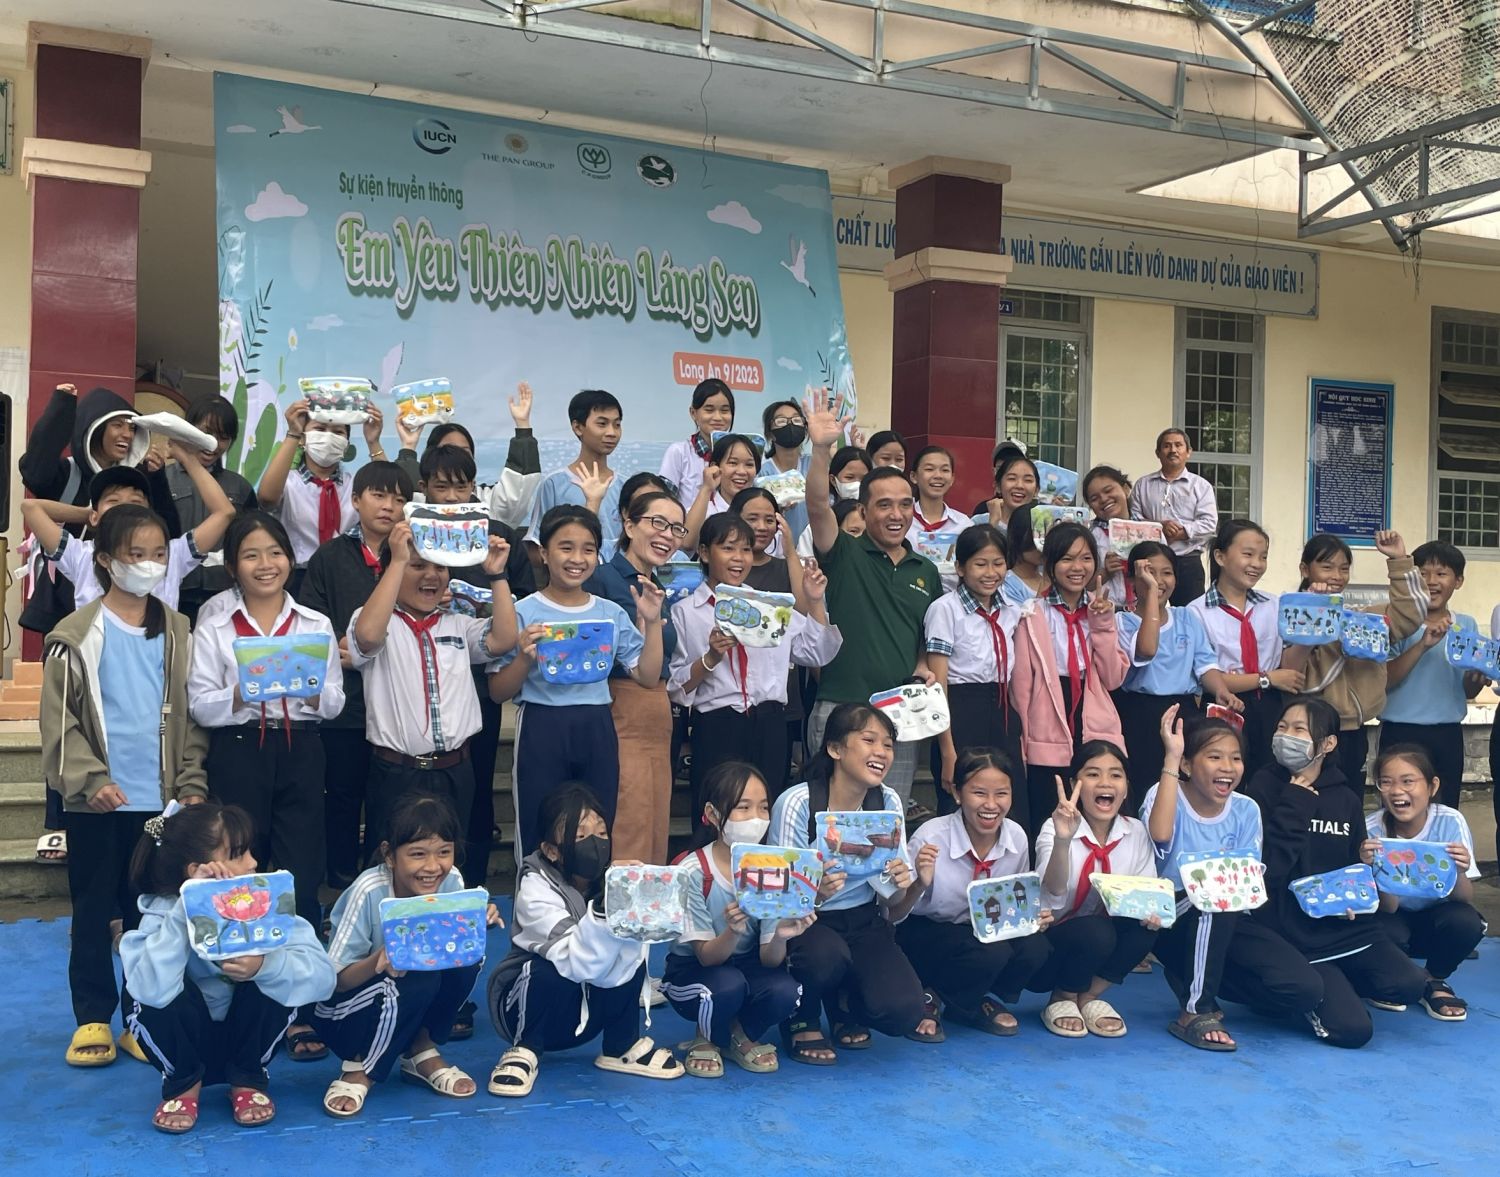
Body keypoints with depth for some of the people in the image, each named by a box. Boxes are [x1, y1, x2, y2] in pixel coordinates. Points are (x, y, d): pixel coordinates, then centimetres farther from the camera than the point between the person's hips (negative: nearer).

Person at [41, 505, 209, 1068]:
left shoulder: (178, 633, 5)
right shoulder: (76, 636, -3)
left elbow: (191, 716, 7)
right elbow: (59, 721, -4)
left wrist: (191, 784, -1)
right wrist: (90, 780, -14)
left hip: (161, 799, 2)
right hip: (96, 802, -2)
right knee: (93, 910, 8)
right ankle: (93, 1018, 19)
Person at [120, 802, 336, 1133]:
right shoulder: (163, 913, -22)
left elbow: (322, 976, -29)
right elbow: (152, 990, -43)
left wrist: (265, 966, -48)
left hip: (246, 1039, 1)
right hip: (186, 1046, -1)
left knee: (275, 973, -28)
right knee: (142, 992, -30)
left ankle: (248, 1079, -2)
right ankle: (183, 1083, -1)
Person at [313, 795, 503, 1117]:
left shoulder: (451, 881, -15)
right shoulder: (369, 893, -26)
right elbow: (335, 979, -24)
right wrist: (378, 962, -44)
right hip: (342, 1010, -4)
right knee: (419, 980, -33)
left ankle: (422, 1053, 0)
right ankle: (360, 1069, -8)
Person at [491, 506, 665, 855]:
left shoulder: (612, 614, 8)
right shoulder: (523, 614, -3)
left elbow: (648, 677, 6)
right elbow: (498, 692, -2)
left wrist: (653, 623, -2)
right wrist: (525, 659, -19)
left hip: (598, 732, 3)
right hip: (541, 731, -3)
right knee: (540, 841, 3)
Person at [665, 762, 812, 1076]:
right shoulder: (692, 873, -22)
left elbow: (770, 958, -16)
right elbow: (707, 956, -21)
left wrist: (781, 935, -40)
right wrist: (733, 931, -43)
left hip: (749, 965, 3)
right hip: (693, 969, -3)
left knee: (785, 991, -28)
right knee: (727, 986, -35)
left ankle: (743, 1036, 5)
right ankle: (708, 1038, 0)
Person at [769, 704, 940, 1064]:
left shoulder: (888, 801, -5)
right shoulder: (796, 804, -20)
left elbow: (890, 902, 0)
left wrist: (899, 885, -25)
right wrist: (814, 893, -41)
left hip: (864, 922, 4)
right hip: (807, 923, -4)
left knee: (903, 1013, -18)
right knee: (826, 953, -37)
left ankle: (844, 1003, 17)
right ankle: (801, 1020, -2)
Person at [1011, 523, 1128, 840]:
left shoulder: (1100, 612, 11)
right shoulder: (1033, 617, -3)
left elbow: (1113, 679, 2)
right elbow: (1021, 684, 0)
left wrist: (1103, 625, -6)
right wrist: (1024, 741, 0)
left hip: (1098, 739, 3)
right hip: (1049, 743, -3)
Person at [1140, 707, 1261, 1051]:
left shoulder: (1246, 810, 0)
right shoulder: (1166, 795, -11)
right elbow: (1160, 833, -35)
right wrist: (1171, 760, -32)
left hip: (1225, 922, 4)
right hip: (1169, 922, -4)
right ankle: (1196, 1013, -20)